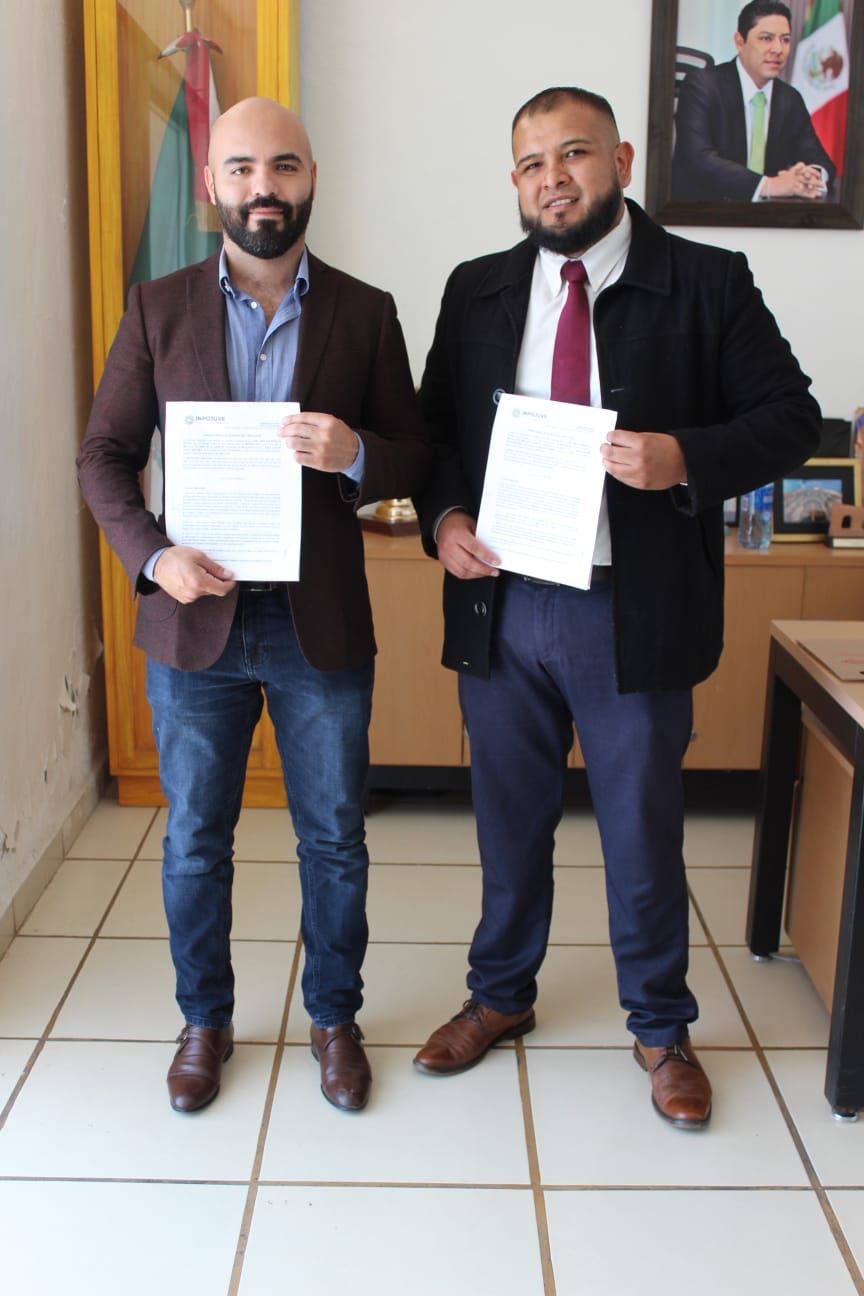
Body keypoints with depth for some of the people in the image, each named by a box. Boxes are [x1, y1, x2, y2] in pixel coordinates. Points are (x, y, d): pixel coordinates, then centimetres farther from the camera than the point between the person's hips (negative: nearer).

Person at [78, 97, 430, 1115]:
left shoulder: (364, 313, 1)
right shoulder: (158, 308, 2)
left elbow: (414, 459, 3)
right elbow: (104, 455, 3)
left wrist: (354, 453, -20)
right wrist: (151, 556, -14)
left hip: (322, 623, 0)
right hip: (194, 621, 1)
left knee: (334, 841, 12)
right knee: (194, 842, 13)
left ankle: (334, 1017, 34)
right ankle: (204, 1020, 35)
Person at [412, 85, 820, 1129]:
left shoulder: (708, 284, -2)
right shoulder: (475, 291, 8)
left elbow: (790, 416, -2)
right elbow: (434, 426, 13)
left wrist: (688, 458, -21)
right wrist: (442, 517, -6)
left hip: (633, 613, -2)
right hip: (499, 605, 3)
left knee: (642, 833, 10)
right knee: (509, 824, 17)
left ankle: (660, 1029, 32)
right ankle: (500, 995, 39)